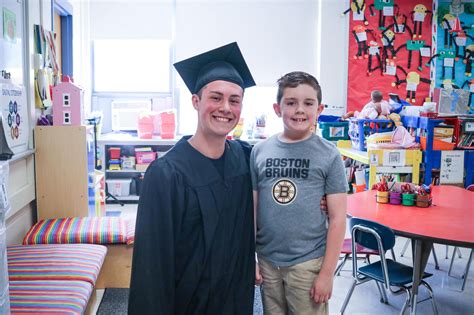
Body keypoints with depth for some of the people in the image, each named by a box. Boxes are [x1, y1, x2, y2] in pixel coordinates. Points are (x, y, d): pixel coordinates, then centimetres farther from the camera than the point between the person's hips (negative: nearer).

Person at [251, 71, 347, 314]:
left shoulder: (329, 155, -6)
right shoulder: (259, 152, 0)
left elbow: (337, 218, -6)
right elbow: (251, 208, 4)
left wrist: (327, 272, -8)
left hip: (308, 262, -2)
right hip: (267, 261, 2)